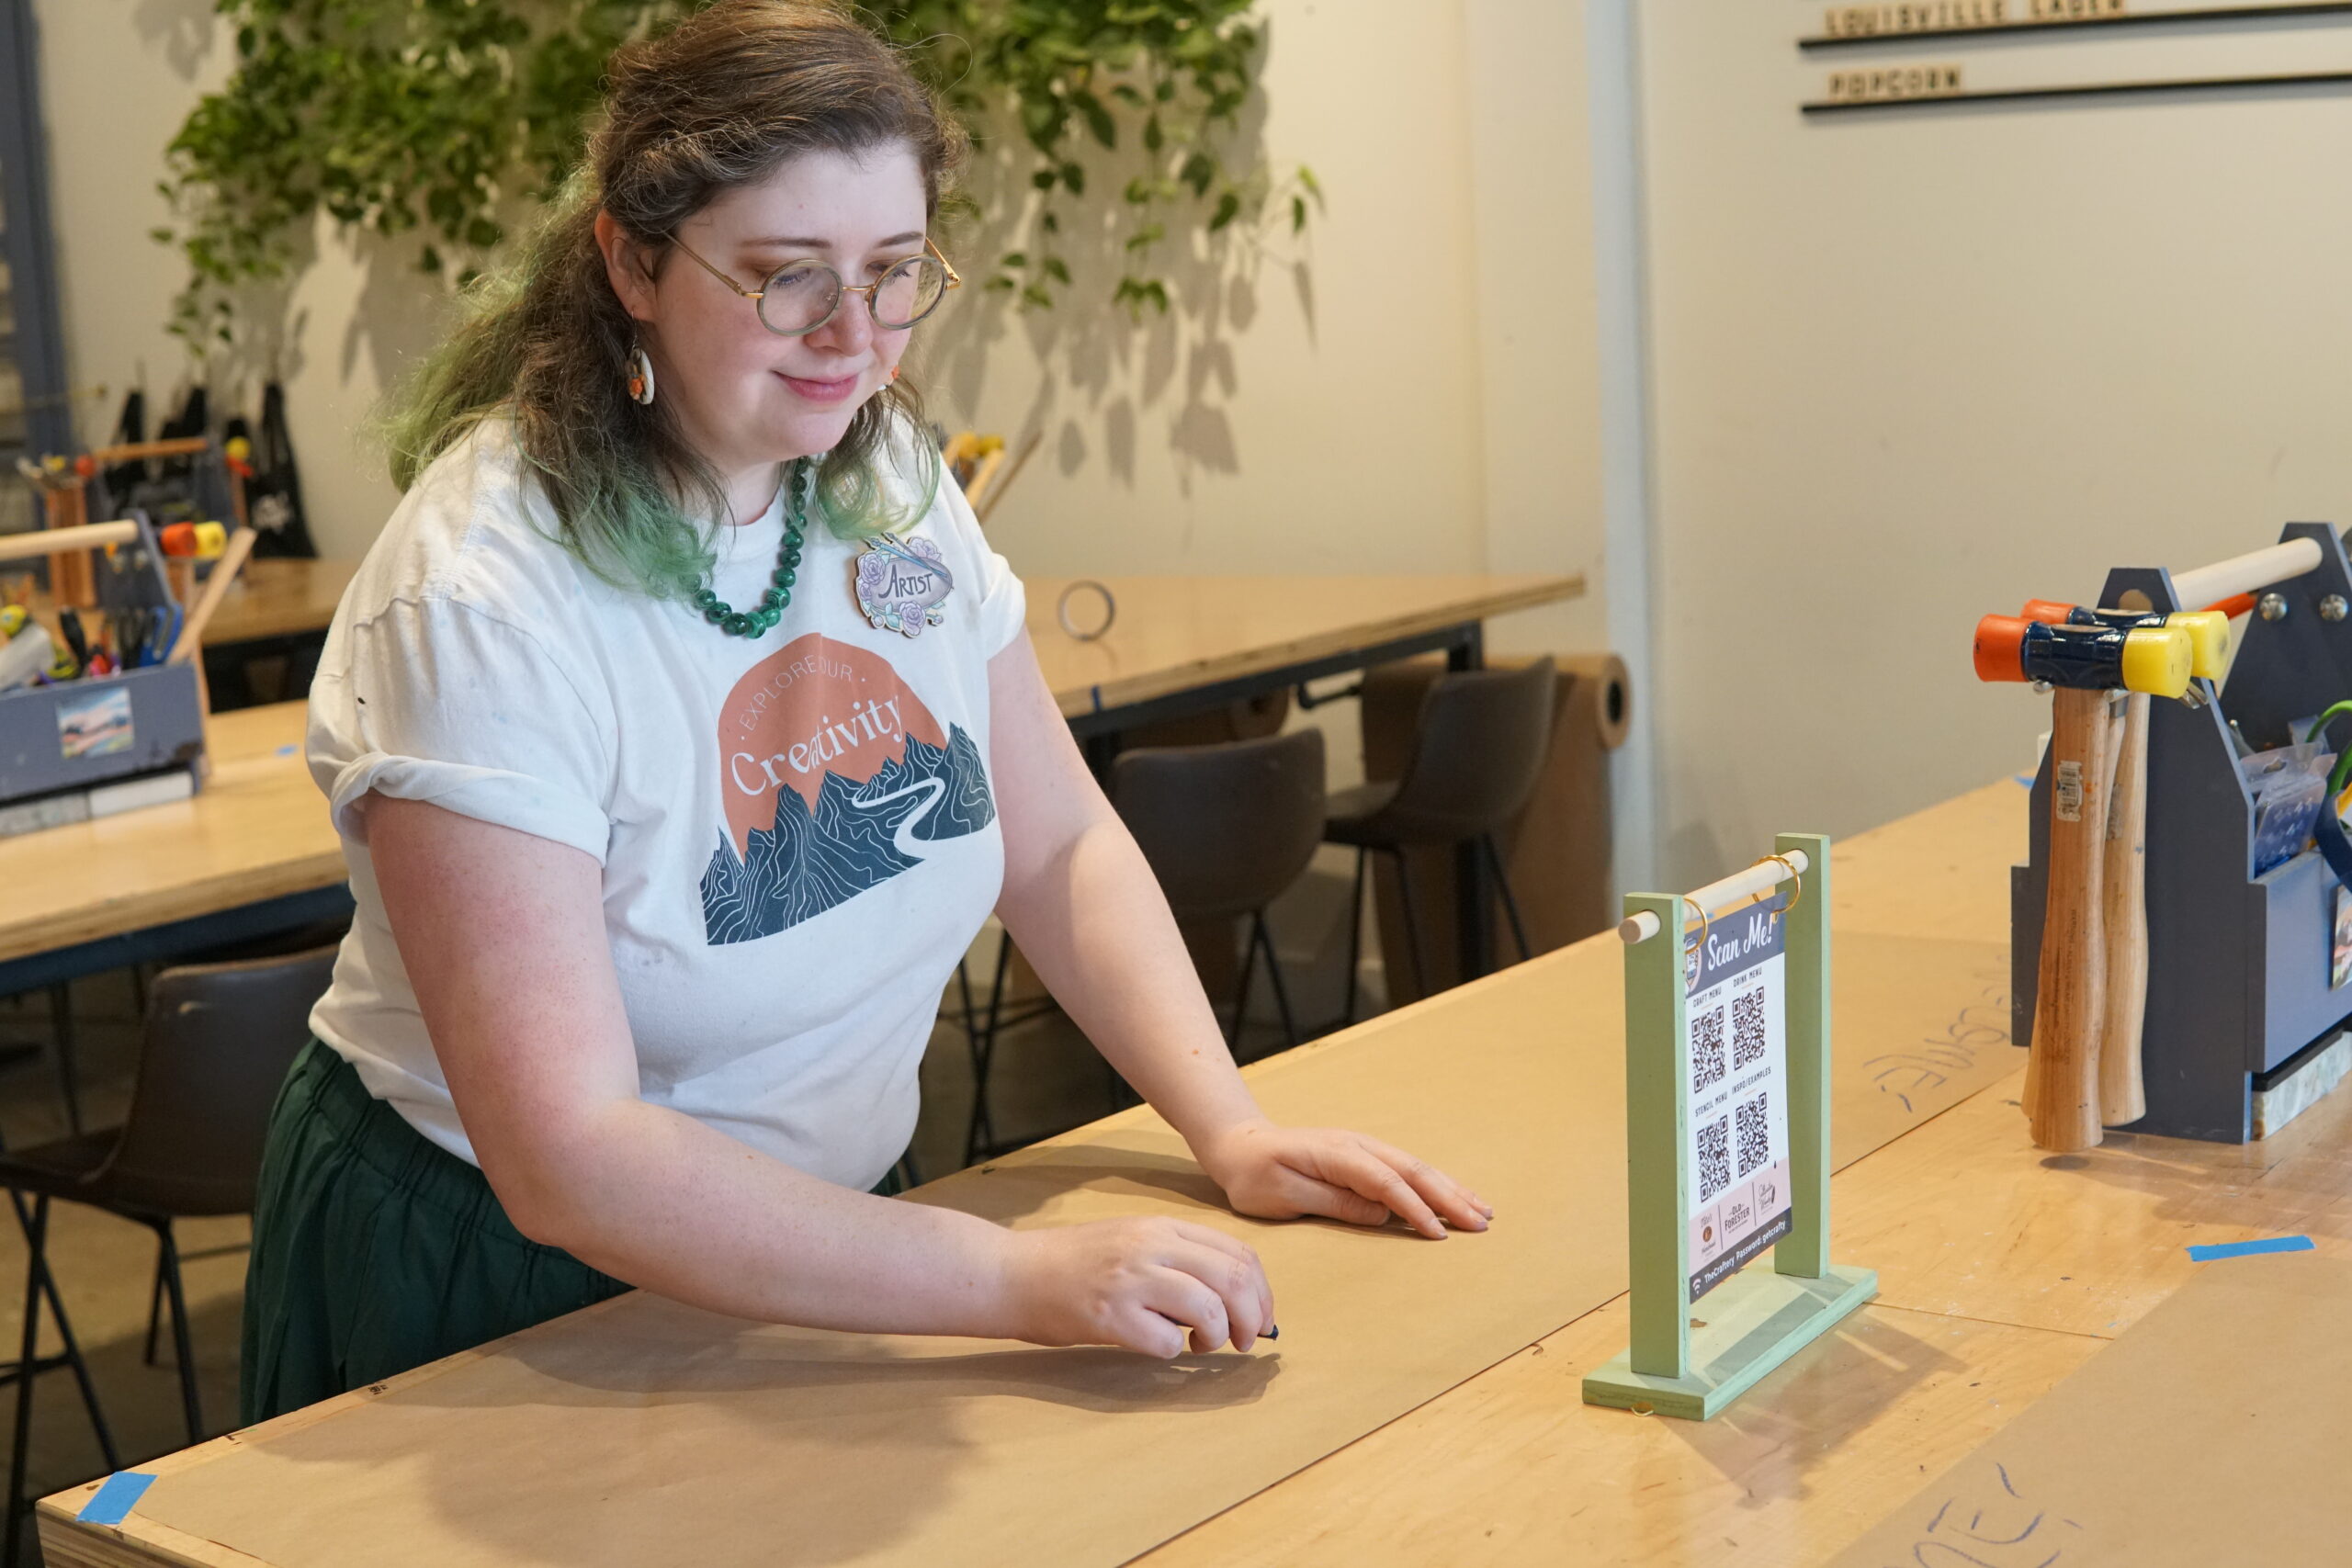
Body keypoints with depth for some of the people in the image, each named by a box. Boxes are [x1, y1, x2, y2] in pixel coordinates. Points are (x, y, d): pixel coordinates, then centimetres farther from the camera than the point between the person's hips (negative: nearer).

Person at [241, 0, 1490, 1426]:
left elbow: (1060, 843, 7)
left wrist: (1232, 1131, -8)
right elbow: (567, 1157, -27)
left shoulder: (891, 483, -1)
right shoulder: (484, 599, -23)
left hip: (829, 1245, 5)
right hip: (508, 1294, -5)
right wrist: (1017, 1280, -32)